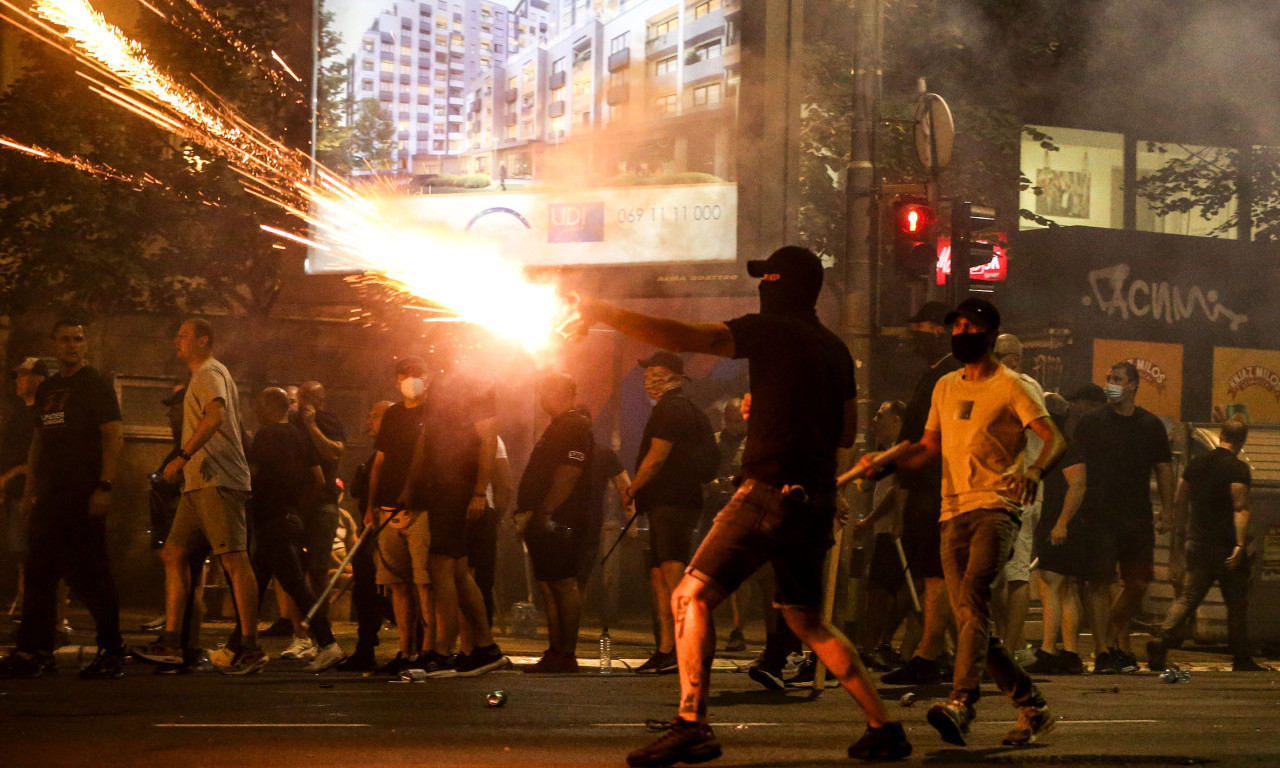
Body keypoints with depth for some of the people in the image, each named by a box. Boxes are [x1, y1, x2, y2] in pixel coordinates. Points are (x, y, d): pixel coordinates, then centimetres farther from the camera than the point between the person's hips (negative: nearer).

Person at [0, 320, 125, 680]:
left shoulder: (96, 386, -2)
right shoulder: (46, 390, 19)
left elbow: (114, 435, -10)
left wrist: (104, 486, -18)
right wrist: (30, 489, 16)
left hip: (83, 497, -7)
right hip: (49, 496, 7)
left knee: (90, 574, -7)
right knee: (38, 573, 5)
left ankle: (112, 651, -2)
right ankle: (33, 653, 7)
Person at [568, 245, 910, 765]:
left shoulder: (770, 331, -6)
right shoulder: (835, 348, 16)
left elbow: (680, 337, -14)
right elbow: (847, 433, 22)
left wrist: (604, 313, -7)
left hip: (771, 490, -8)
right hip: (817, 499, 8)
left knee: (692, 597, -7)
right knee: (806, 620, 18)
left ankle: (691, 726, -19)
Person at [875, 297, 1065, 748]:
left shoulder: (1011, 386, 2)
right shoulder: (945, 388, 22)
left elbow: (1054, 439, -7)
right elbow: (929, 447, 27)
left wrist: (1035, 470, -28)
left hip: (996, 508, -7)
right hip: (954, 513, 7)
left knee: (972, 597, -28)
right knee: (970, 621, 2)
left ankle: (962, 702, -41)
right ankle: (1032, 708, 13)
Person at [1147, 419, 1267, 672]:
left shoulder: (1196, 465, 10)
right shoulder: (1238, 469, -9)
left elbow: (1178, 503, 15)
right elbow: (1240, 508, -18)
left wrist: (1185, 531, 26)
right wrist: (1240, 544, -21)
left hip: (1197, 544, 5)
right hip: (1226, 546, -5)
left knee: (1187, 597, 4)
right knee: (1237, 604, 7)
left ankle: (1163, 639, -17)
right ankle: (1241, 659, 13)